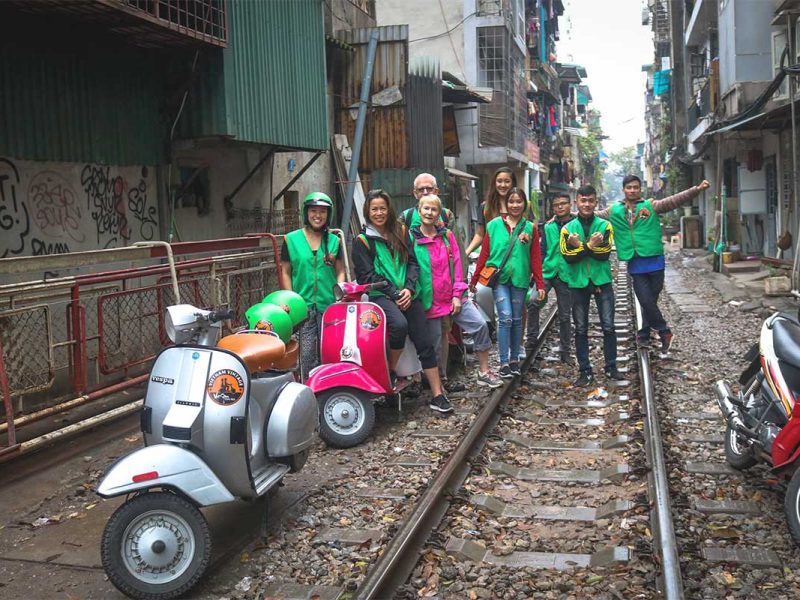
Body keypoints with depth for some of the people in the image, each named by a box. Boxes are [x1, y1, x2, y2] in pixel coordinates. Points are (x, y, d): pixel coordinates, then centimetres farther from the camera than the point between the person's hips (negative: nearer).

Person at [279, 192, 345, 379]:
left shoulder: (334, 241, 11)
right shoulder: (291, 239, 4)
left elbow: (340, 271, 12)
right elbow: (285, 272, 5)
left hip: (329, 305, 2)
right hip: (303, 305, -2)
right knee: (307, 353, -6)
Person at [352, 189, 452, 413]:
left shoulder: (400, 231, 15)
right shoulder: (362, 241, 3)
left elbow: (412, 262, 11)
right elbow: (367, 275, -4)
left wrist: (409, 288, -7)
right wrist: (394, 294, -12)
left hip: (407, 295, 4)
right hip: (380, 296, -4)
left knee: (426, 343, -3)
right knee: (399, 325, -34)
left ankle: (437, 395, 1)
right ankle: (390, 373, -13)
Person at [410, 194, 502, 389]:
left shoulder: (447, 235, 6)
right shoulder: (411, 238, -4)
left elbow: (457, 264, 3)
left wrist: (457, 295, -5)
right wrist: (415, 296, -10)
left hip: (454, 298, 3)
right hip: (431, 301, -3)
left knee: (480, 325, -7)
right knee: (435, 345, 5)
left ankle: (484, 372, 7)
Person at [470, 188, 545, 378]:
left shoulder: (530, 228, 5)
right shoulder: (494, 225, 2)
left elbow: (535, 258, 4)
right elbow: (484, 254, 3)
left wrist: (540, 285, 0)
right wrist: (473, 280, 3)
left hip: (519, 279, 2)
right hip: (499, 278, -2)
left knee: (516, 320, 9)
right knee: (505, 318, -10)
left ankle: (514, 359, 22)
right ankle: (504, 363, -3)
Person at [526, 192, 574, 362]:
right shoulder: (548, 227, 8)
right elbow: (543, 251, 11)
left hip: (566, 275, -1)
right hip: (547, 272, 2)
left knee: (565, 315, 7)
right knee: (533, 302, -21)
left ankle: (565, 350, 19)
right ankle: (532, 338, -7)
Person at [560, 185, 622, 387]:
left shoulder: (605, 225, 1)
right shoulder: (568, 228, 1)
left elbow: (605, 253, -11)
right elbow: (569, 257, -9)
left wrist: (581, 246, -22)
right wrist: (591, 246, -21)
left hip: (602, 281, 0)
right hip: (578, 283, 0)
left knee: (608, 327, 2)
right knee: (581, 330, 5)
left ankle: (611, 367, 16)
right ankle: (585, 371, 13)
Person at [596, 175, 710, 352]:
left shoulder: (651, 206, 3)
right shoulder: (614, 211, 8)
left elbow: (674, 200, -6)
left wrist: (696, 189, -18)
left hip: (654, 260, -1)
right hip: (635, 264, 1)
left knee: (650, 301, 6)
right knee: (646, 301, -5)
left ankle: (644, 335, 21)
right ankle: (664, 332, 12)